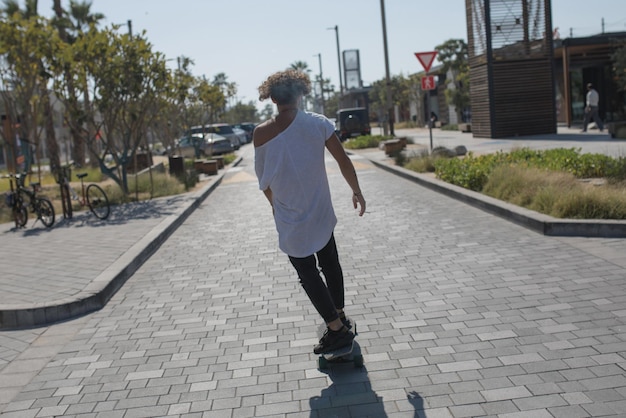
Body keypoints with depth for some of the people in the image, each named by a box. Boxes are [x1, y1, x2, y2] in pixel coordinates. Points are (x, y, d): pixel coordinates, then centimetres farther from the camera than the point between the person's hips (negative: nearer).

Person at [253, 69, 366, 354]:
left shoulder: (261, 134, -11)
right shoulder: (317, 123, -9)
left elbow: (263, 179, -1)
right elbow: (343, 160, -7)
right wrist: (357, 192, 8)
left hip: (290, 219, -3)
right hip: (321, 213, 3)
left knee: (307, 273, 10)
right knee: (330, 264, 22)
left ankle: (337, 330, 10)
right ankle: (339, 316, 36)